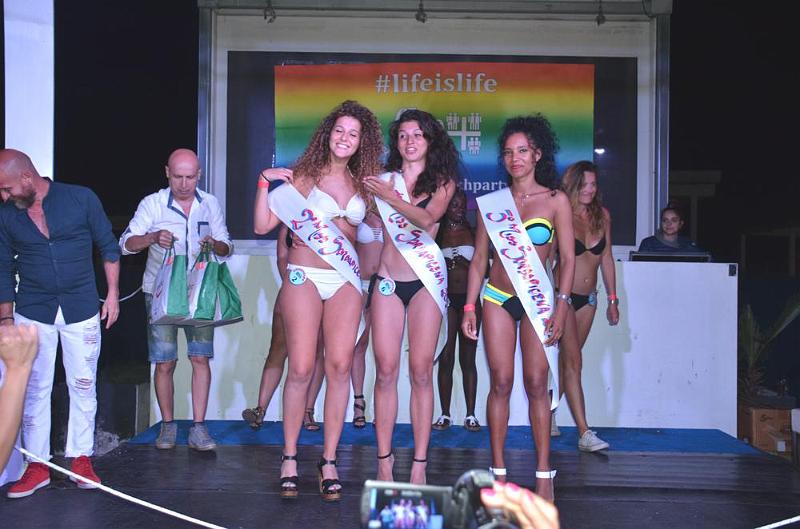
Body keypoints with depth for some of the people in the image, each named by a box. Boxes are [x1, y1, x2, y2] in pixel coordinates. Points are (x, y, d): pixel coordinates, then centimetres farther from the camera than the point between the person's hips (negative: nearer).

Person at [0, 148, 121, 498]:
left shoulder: (81, 199, -6)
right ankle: (37, 465, 15)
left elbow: (108, 247, 2)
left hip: (81, 311, -1)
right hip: (32, 314, 2)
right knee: (34, 390, 5)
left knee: (83, 387, 5)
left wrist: (113, 294, 0)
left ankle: (81, 459, 17)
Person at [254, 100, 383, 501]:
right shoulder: (305, 176, 6)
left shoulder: (362, 184, 14)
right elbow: (262, 226, 3)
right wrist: (264, 184, -6)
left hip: (345, 280, 3)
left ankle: (329, 461, 5)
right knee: (301, 368, -7)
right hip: (305, 276, -3)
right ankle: (289, 457, 6)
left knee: (340, 366, -4)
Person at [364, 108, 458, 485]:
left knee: (421, 372, -2)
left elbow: (427, 218, -12)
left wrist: (389, 196, -11)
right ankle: (384, 461, 7)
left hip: (426, 281, -1)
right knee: (386, 371, -2)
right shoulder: (382, 180, 10)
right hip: (388, 280, 1)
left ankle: (419, 464, 4)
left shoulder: (443, 182, 6)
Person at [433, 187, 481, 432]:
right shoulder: (438, 233, 8)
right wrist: (447, 263, -5)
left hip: (469, 298, 1)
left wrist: (466, 263, -8)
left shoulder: (473, 233, 10)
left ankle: (471, 415, 4)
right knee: (446, 358, -1)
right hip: (446, 298, 0)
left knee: (468, 358, 2)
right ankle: (444, 414, 4)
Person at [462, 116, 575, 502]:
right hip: (497, 298, 2)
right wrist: (469, 306, 3)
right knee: (501, 383, 0)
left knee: (537, 384, -3)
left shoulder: (556, 201, 1)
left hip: (537, 300, -1)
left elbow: (567, 258, 0)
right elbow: (479, 258, 9)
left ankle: (543, 474, 3)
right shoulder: (491, 203, 7)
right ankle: (498, 470, 6)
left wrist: (561, 305, -8)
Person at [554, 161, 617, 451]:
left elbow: (606, 259, 12)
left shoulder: (602, 215, 6)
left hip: (587, 298, 5)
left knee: (567, 359, 11)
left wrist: (613, 299, 11)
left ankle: (549, 414, 26)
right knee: (573, 361, -10)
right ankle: (584, 433, -13)